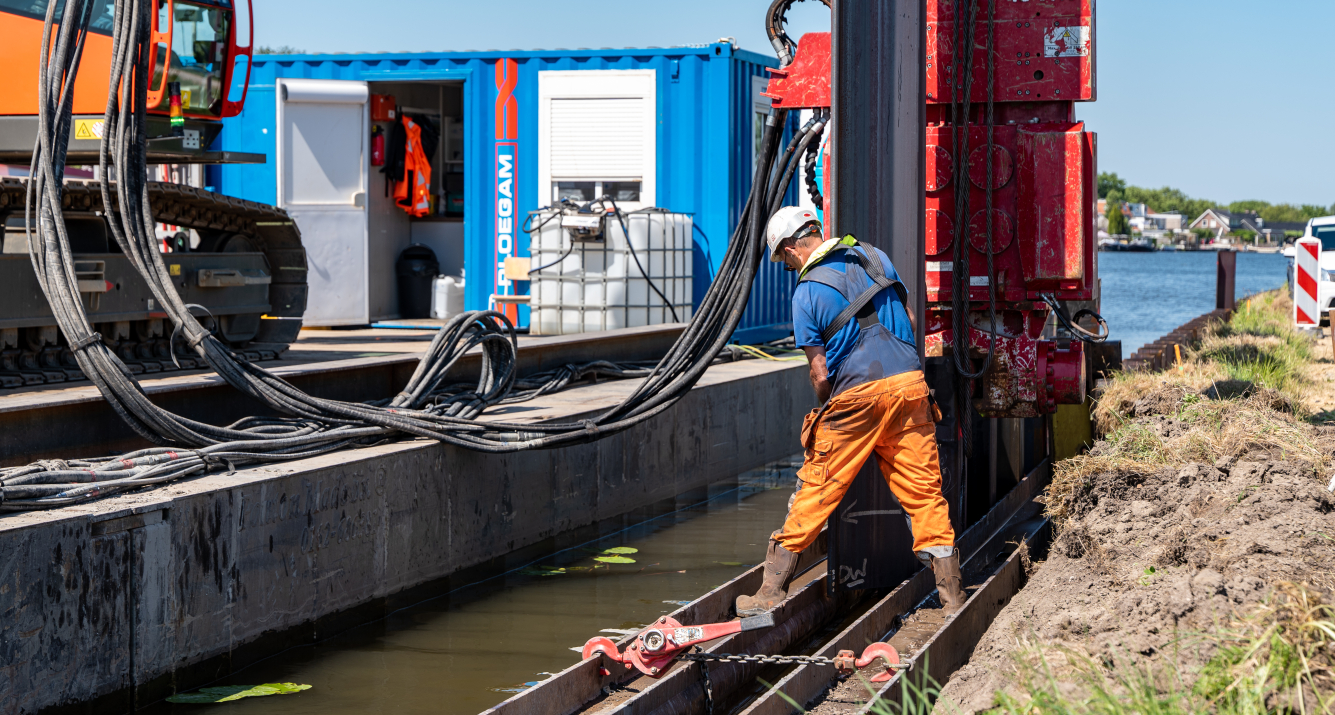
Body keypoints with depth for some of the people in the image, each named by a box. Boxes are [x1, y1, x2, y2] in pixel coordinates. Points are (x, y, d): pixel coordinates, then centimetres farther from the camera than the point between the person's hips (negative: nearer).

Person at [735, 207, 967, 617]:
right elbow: (910, 321, 18)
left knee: (816, 492, 4)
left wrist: (826, 411, 16)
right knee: (924, 489, 8)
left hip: (857, 396, -4)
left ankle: (773, 590, 9)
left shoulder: (807, 291, -3)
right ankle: (951, 592, 7)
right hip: (911, 383, 4)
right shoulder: (874, 257, 11)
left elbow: (820, 373, -2)